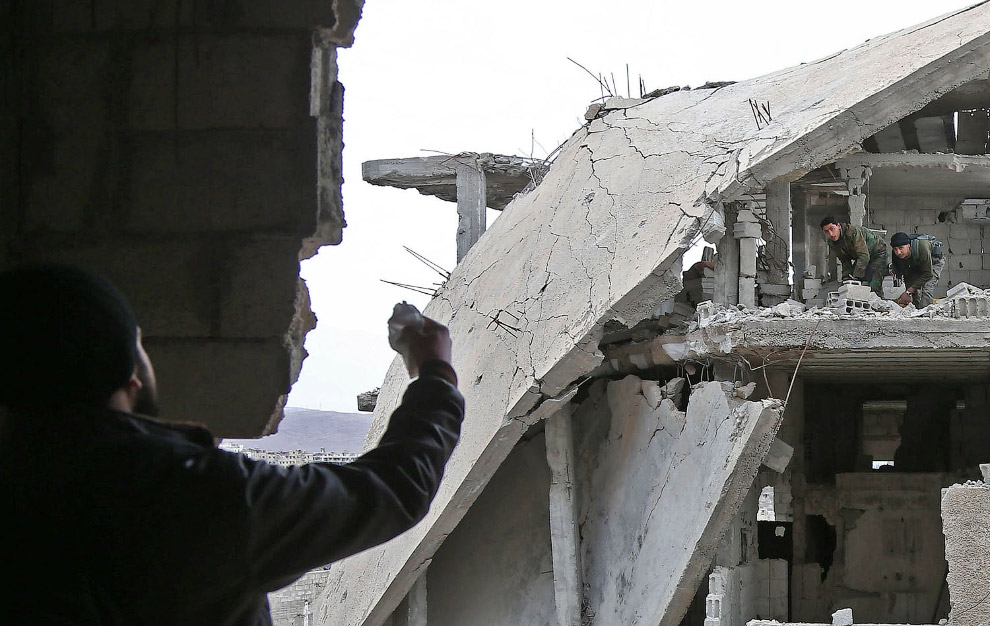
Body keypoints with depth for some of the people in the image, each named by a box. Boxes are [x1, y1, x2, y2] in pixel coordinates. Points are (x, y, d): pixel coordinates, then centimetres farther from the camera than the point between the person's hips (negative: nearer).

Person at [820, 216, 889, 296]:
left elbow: (864, 256, -38)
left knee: (873, 287, -21)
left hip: (878, 253, -8)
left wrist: (855, 277, -39)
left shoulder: (852, 232, -35)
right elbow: (845, 262, -2)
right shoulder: (831, 243, -9)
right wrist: (846, 278, -18)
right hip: (862, 256, 8)